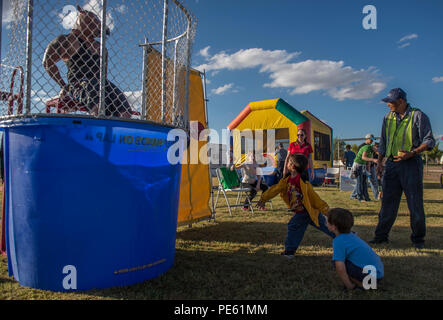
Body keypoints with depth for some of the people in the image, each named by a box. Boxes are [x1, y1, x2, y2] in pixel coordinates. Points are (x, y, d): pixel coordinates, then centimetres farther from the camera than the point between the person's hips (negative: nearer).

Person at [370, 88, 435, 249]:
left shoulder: (418, 116, -2)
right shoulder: (388, 117, 14)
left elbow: (429, 141, -3)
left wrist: (412, 153, -18)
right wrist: (379, 161, 11)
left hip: (411, 164, -4)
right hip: (391, 164, 4)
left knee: (415, 204, 1)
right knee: (387, 202, 5)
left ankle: (418, 239, 16)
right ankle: (381, 235, 14)